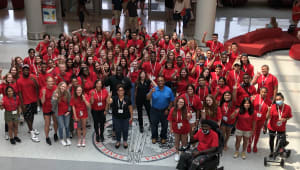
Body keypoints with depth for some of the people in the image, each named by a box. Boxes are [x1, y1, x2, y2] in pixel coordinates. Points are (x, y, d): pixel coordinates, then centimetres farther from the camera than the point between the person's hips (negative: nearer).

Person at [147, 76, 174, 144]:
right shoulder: (154, 89, -10)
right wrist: (151, 92, -37)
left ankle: (163, 137, 32)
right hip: (154, 110, 0)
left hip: (164, 111, 1)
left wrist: (168, 109, -4)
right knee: (154, 124, 10)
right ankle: (154, 137, 31)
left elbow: (171, 101, 0)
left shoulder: (168, 90, -7)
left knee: (164, 125, 12)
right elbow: (148, 98, -20)